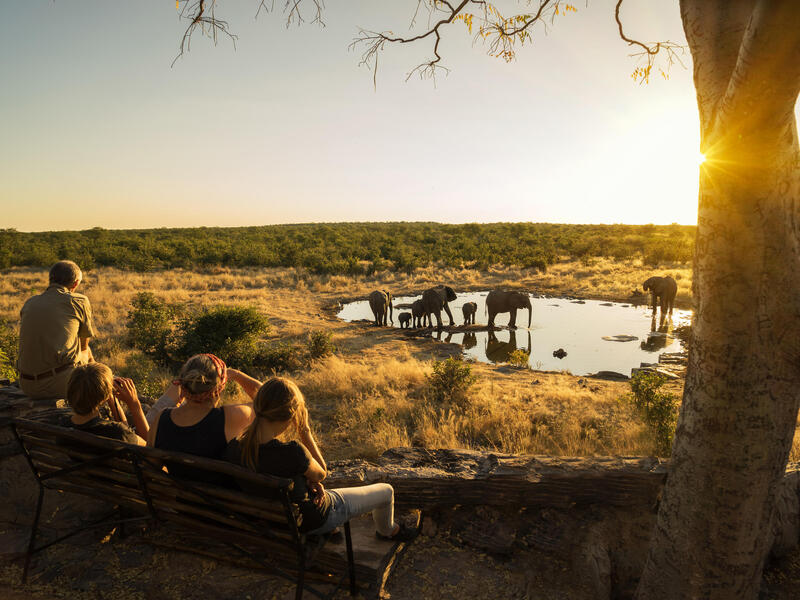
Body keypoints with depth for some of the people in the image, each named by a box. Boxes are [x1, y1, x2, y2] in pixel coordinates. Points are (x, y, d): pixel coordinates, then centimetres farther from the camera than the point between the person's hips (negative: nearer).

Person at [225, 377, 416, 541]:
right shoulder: (291, 452, -41)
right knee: (386, 491, 16)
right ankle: (387, 530, 50)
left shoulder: (233, 449, -21)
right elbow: (321, 473, -17)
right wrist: (305, 431, -18)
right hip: (315, 520, -6)